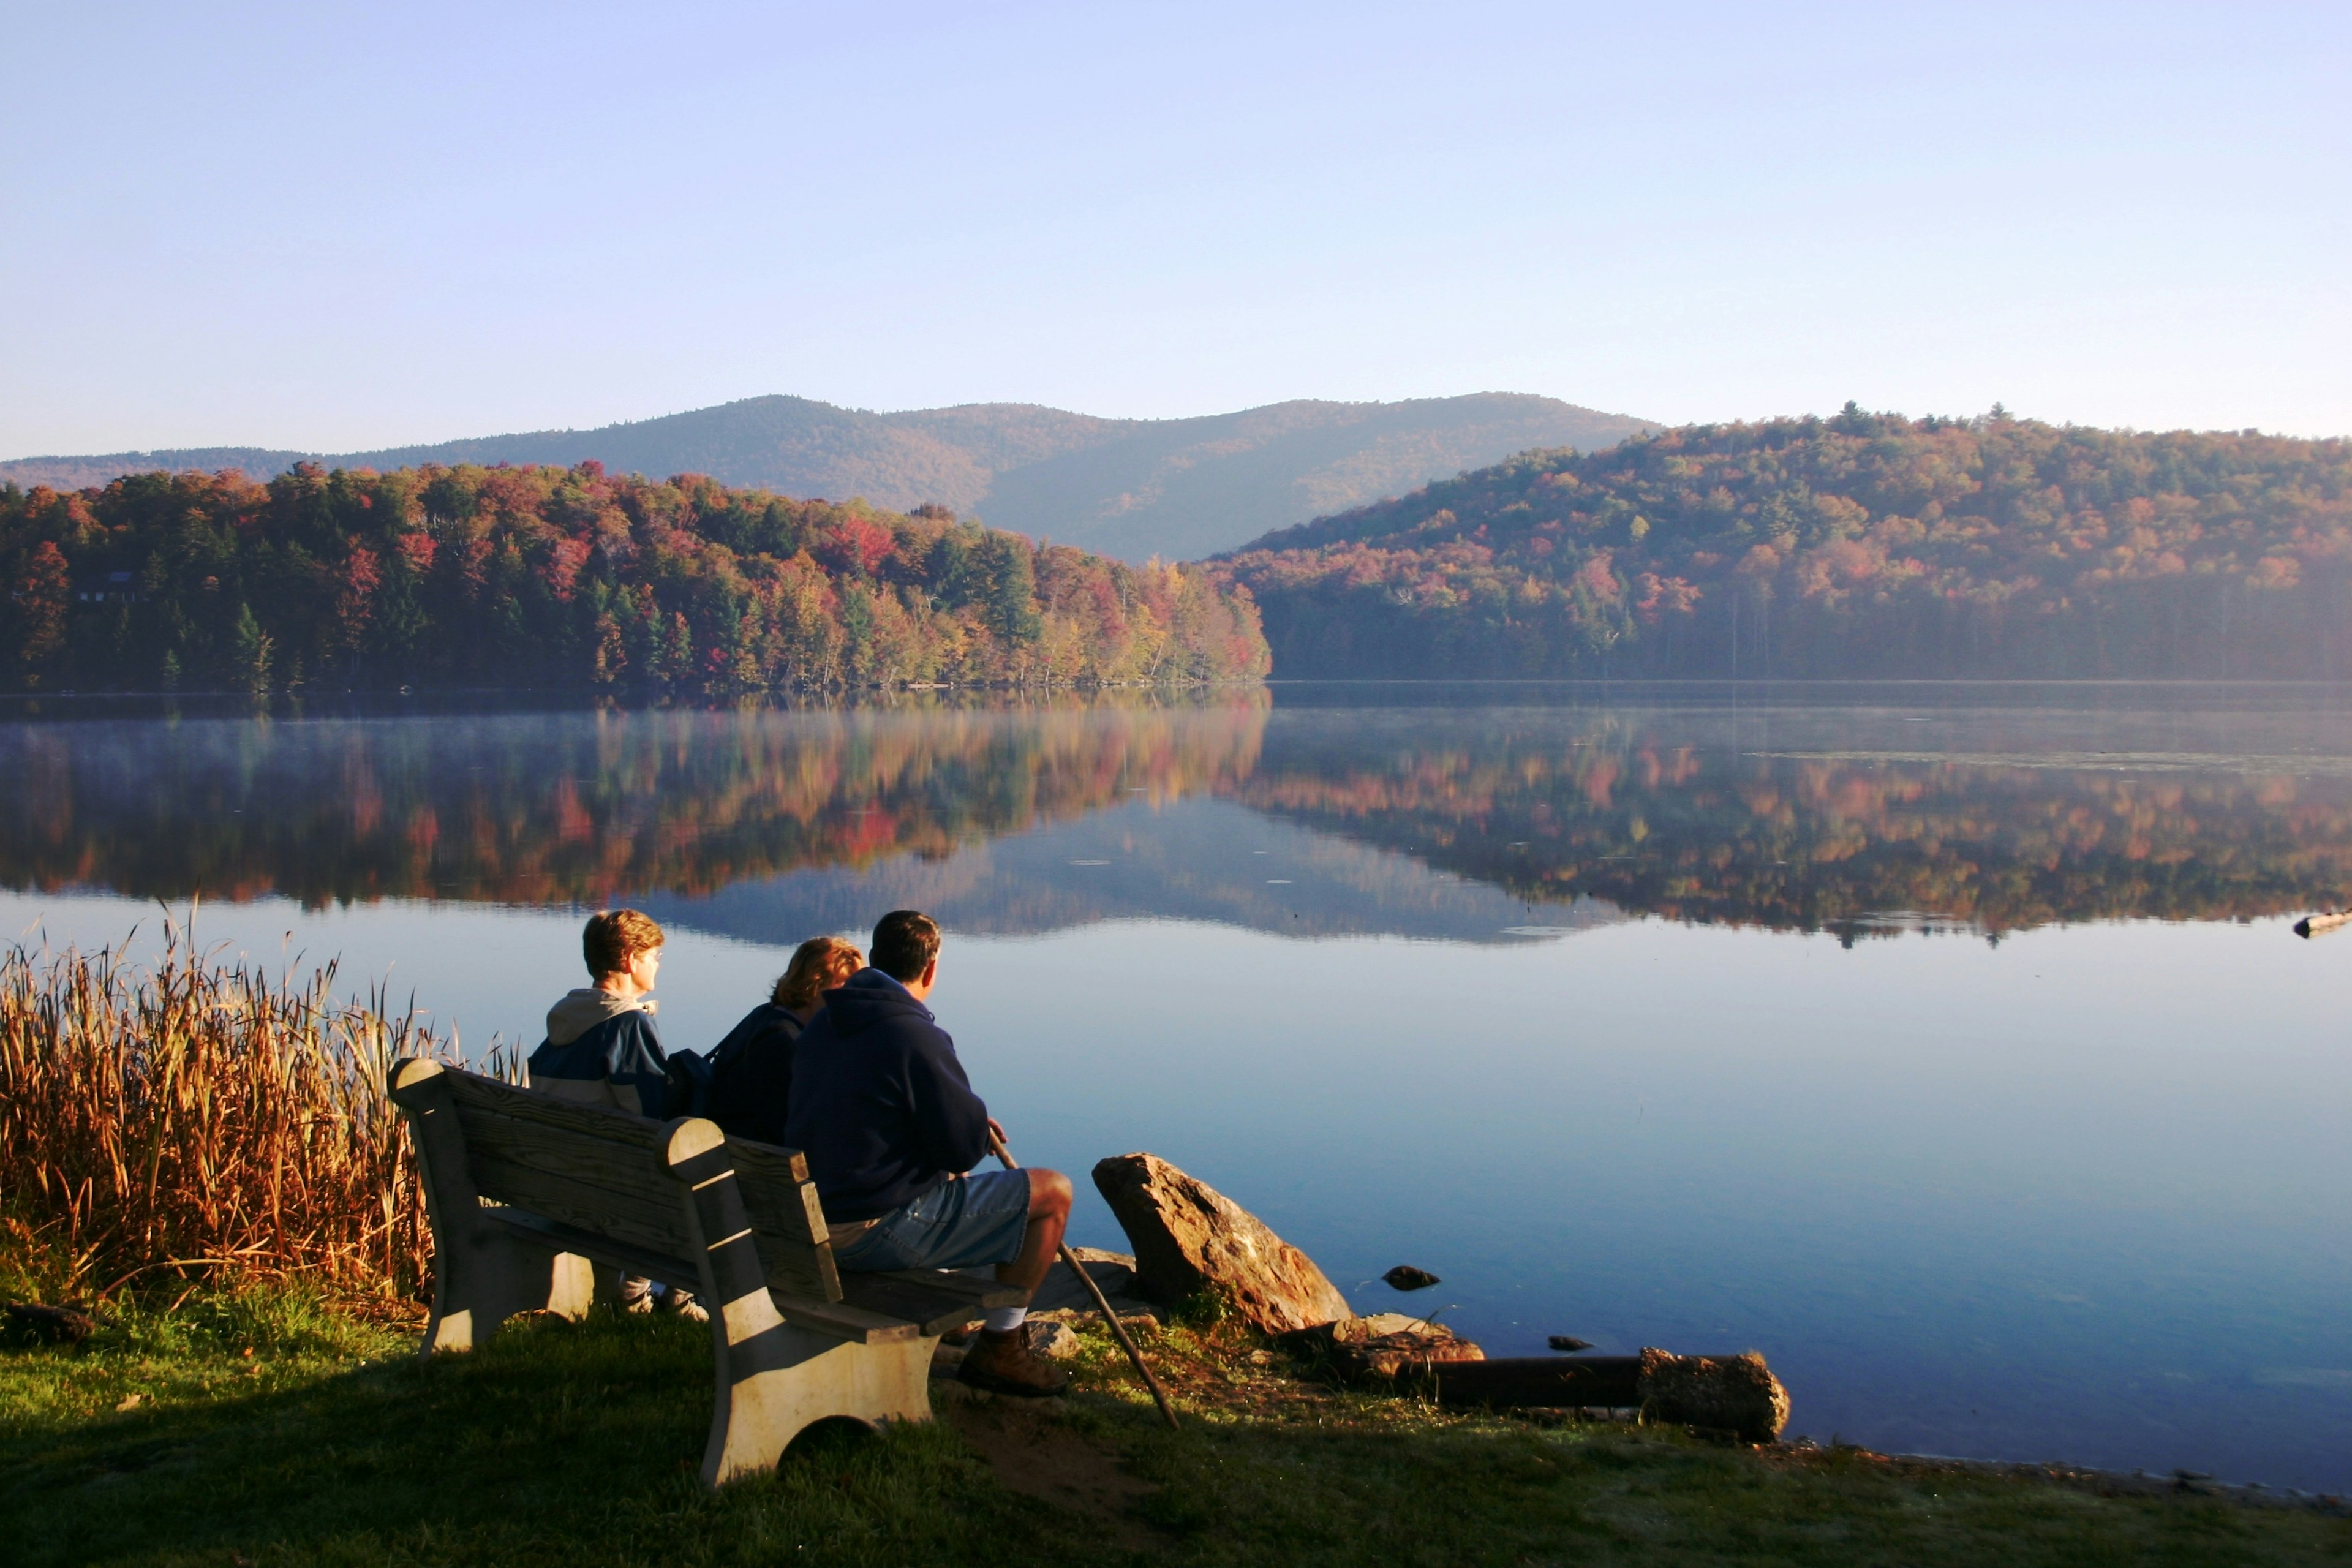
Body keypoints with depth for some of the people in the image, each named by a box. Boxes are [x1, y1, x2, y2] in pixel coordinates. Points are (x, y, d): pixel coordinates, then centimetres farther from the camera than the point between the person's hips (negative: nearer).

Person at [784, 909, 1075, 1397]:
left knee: (955, 1181, 34)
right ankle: (999, 1348, 7)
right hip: (877, 1233, -9)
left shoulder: (823, 1024, 7)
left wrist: (968, 1123, 17)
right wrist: (977, 1124, 7)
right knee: (1054, 1192, 0)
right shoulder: (915, 1036, -20)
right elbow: (965, 1150, -16)